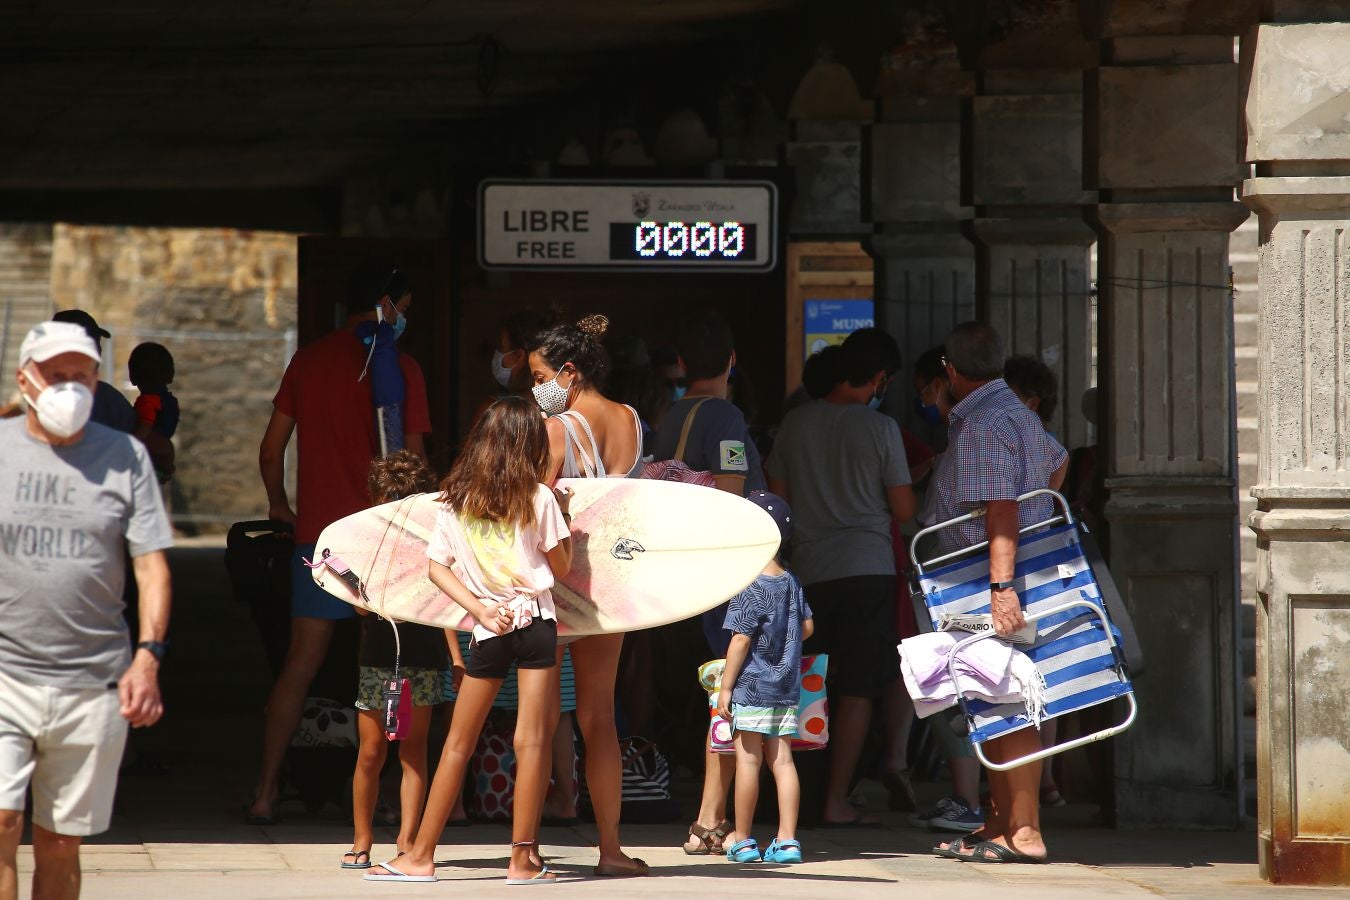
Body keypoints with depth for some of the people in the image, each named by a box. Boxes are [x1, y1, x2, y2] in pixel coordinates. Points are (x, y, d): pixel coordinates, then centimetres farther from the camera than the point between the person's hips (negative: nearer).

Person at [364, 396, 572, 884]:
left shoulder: (453, 500, 5)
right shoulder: (539, 498, -3)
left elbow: (437, 567, 4)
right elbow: (561, 567, 3)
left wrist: (479, 608, -1)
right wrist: (561, 512, 15)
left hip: (488, 630, 3)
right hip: (536, 623, -3)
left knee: (458, 743, 11)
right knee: (532, 739, -2)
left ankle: (421, 856, 12)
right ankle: (523, 858, -5)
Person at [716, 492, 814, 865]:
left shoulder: (751, 586, -13)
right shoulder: (792, 583, 8)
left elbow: (741, 639, -15)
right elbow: (807, 626, 15)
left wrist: (726, 686, -11)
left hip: (753, 684, -7)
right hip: (787, 685, 7)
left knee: (748, 757, 0)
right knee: (781, 758, 6)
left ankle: (742, 840, 5)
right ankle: (787, 839, 3)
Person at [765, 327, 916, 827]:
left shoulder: (796, 424, 5)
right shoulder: (880, 429, -6)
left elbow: (778, 499, 11)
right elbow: (904, 509, -3)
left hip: (809, 569, 4)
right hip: (867, 569, -4)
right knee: (857, 691, 0)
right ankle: (836, 800, -3)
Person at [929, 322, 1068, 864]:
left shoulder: (982, 424, -15)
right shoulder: (1014, 412, 17)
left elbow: (1002, 510, -24)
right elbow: (1057, 460, 37)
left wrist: (1001, 586, -30)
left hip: (993, 582, -11)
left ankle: (1023, 833, -12)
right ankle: (998, 828, 17)